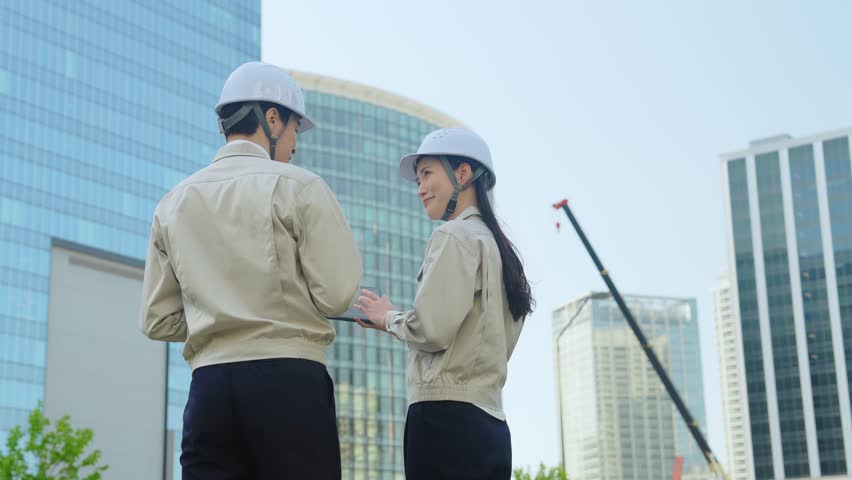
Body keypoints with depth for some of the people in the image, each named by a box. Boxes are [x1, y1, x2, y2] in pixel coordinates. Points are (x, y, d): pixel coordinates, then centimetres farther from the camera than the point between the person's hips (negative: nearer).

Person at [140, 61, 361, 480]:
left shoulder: (173, 203, 13)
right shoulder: (296, 185, -1)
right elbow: (336, 295, -5)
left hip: (208, 386, 5)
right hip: (289, 381, -4)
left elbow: (158, 321, 14)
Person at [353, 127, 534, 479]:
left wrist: (388, 317, 4)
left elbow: (431, 330, -15)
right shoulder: (498, 245, 20)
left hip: (447, 419, -9)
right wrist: (398, 321, 18)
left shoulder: (455, 235, -6)